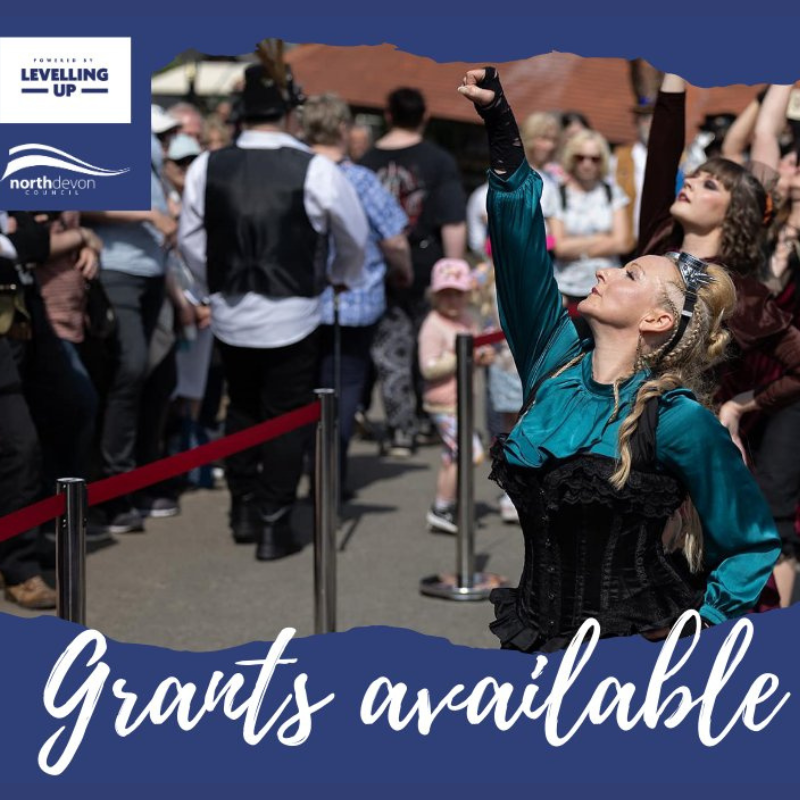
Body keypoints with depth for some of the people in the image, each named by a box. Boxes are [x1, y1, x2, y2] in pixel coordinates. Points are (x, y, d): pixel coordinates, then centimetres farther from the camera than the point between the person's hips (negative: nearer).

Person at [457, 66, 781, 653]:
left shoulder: (679, 422, -9)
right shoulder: (557, 367, 6)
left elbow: (754, 546, -3)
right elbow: (523, 251, 1)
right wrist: (502, 129, -5)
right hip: (536, 640, 5)